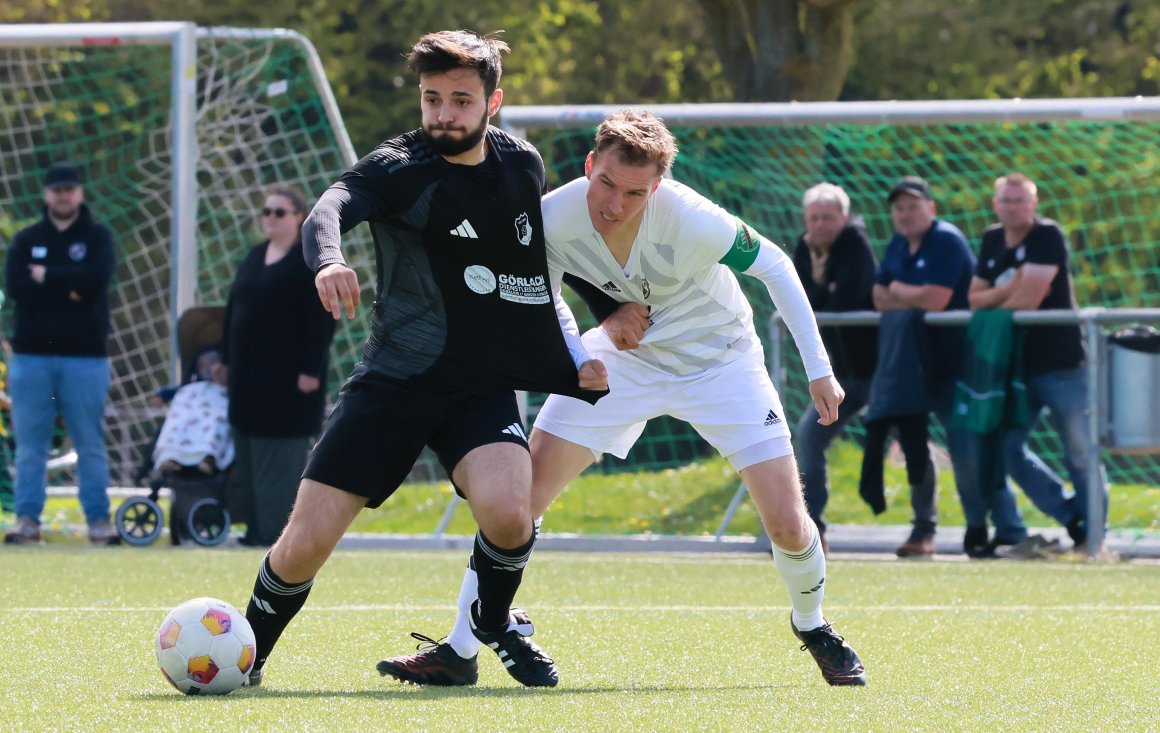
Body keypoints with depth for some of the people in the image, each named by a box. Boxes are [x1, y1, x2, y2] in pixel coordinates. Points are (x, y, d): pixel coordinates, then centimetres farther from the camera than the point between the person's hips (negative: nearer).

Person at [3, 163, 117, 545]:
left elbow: (97, 278, -13)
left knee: (90, 443, 0)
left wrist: (46, 277, -6)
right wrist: (68, 289, -11)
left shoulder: (97, 237, 6)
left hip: (84, 356, -1)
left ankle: (99, 519, 3)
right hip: (31, 353, 1)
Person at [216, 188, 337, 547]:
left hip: (287, 375, -8)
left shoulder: (311, 261, -8)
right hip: (251, 372, 8)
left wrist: (311, 370, -18)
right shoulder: (255, 257, 15)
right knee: (250, 452, 8)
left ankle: (278, 532, -5)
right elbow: (234, 309, 19)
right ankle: (257, 527, 12)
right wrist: (227, 360, 16)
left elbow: (321, 319, -13)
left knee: (282, 456, -6)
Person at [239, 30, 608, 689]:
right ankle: (247, 655, 22)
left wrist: (572, 359, 18)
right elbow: (331, 208, -31)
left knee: (508, 512, -27)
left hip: (484, 385, 2)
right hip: (395, 381, -2)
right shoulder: (400, 167, -9)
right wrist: (329, 260, -53)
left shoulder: (523, 166, 6)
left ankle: (495, 622, 7)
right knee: (304, 547, -8)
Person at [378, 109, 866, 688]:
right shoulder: (552, 220, -26)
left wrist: (819, 369, -11)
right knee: (522, 492, -12)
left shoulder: (694, 223, -34)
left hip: (720, 360, -2)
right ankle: (458, 652, -4)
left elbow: (775, 267, -15)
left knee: (787, 526, -9)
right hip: (624, 355, 2)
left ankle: (811, 625, 25)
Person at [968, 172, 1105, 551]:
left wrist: (994, 303, 0)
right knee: (1008, 449, 5)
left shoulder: (1048, 236, -11)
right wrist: (1009, 289, -11)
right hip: (1016, 364, 7)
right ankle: (1071, 517, 16)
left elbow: (1027, 300, -18)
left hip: (1060, 365, -7)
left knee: (1080, 454, -4)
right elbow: (974, 299, 7)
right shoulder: (992, 240, 11)